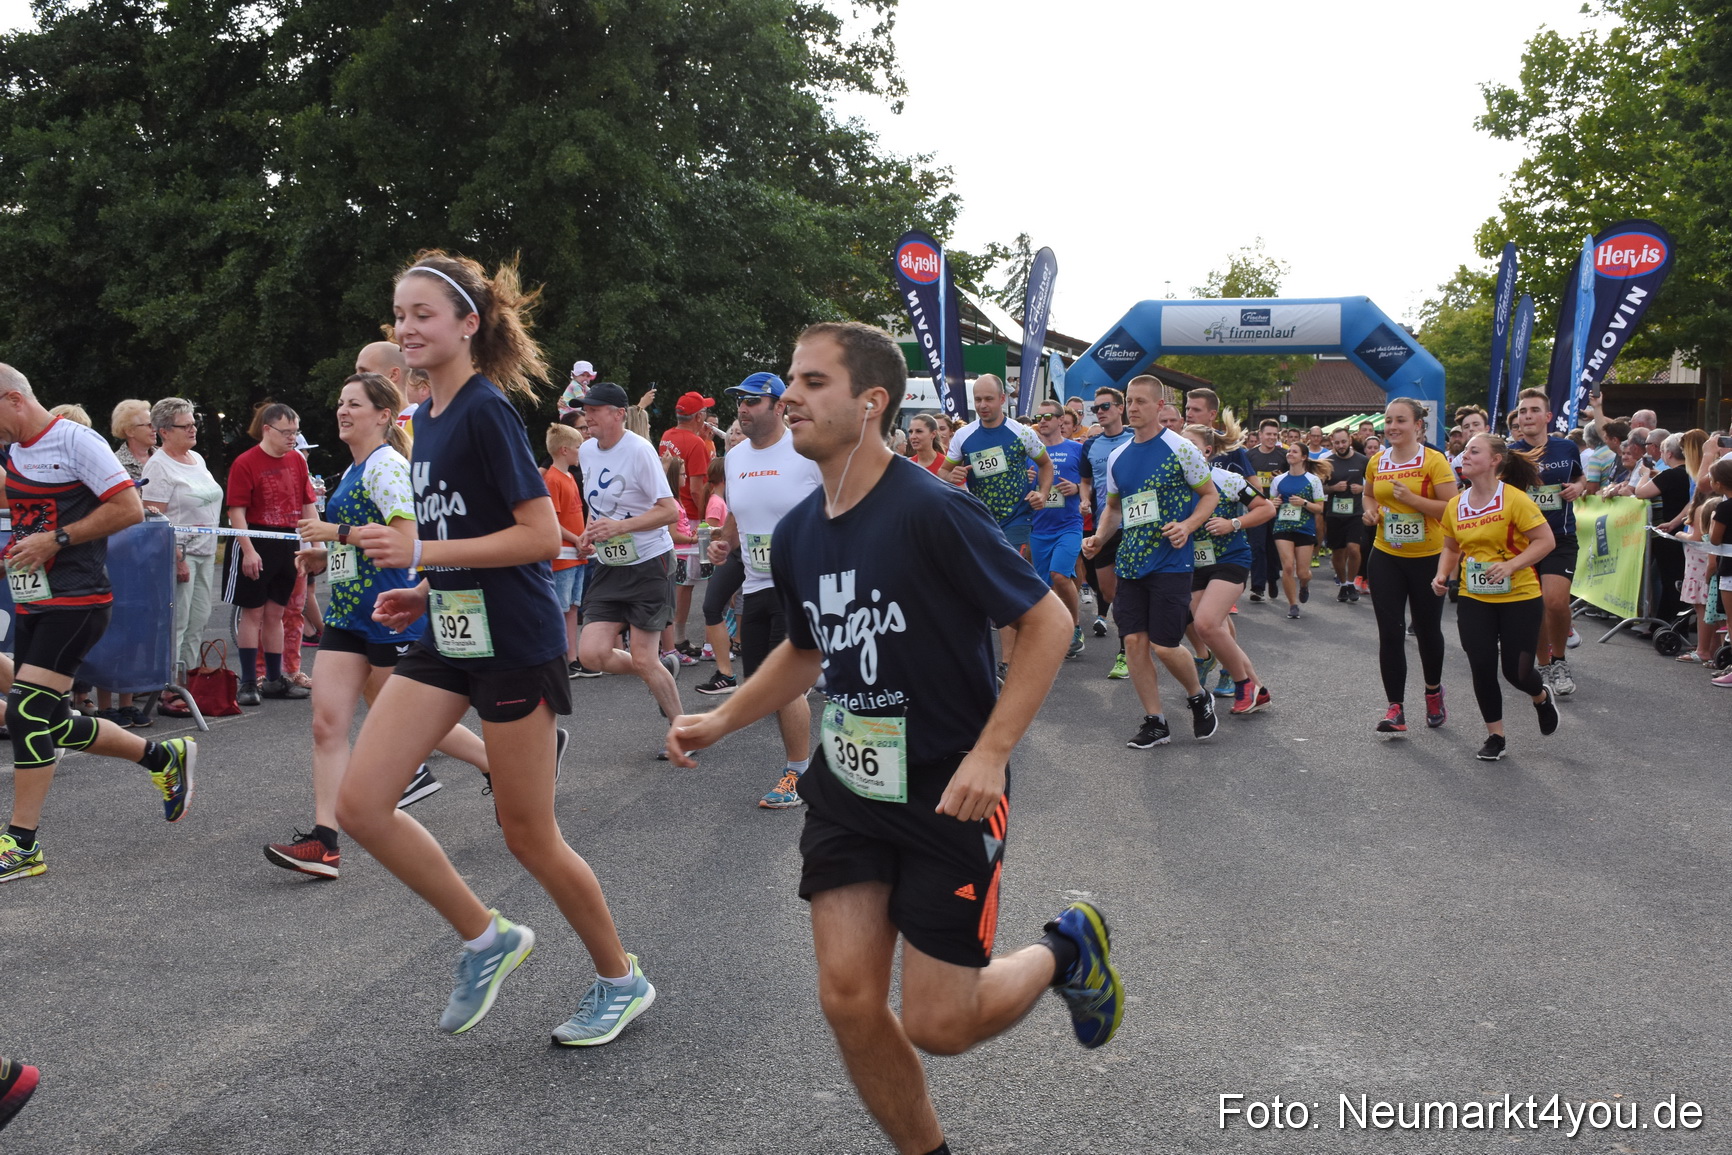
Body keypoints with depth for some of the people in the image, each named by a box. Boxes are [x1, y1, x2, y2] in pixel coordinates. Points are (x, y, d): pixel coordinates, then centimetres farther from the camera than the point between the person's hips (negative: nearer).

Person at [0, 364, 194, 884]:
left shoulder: (76, 441, -11)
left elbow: (130, 509, -16)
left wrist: (55, 539, -17)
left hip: (77, 601, -9)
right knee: (54, 724, 10)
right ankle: (164, 758, 27)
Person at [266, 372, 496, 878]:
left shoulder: (387, 465, -12)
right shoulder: (353, 470, 17)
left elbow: (406, 536, -24)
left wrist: (337, 532, -20)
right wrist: (324, 556, 12)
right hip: (347, 612, 9)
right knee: (327, 723, -2)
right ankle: (323, 840, -3)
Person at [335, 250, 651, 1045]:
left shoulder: (486, 412, -15)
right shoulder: (429, 417, 12)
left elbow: (541, 535, -20)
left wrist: (421, 552, -22)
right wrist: (421, 591, 8)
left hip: (513, 643, -8)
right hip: (450, 634, 9)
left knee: (527, 833, 2)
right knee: (360, 804, -1)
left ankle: (621, 979, 24)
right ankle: (486, 939, 16)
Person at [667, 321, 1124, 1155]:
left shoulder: (932, 513, -20)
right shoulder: (797, 534, 1)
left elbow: (1048, 622, -15)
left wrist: (990, 753, -21)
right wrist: (721, 721, 7)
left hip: (948, 796, -6)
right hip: (846, 789, 6)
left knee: (937, 1024, -1)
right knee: (847, 1000, 0)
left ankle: (1066, 950, 29)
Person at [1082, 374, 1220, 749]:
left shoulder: (1180, 449, -7)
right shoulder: (1117, 457, 10)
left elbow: (1210, 495, -1)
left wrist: (1187, 526, -18)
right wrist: (1098, 537, 3)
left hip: (1171, 561, -5)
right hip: (1130, 562, 6)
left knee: (1165, 645, -7)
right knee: (1134, 641, 1)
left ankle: (1198, 696, 23)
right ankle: (1154, 722, 13)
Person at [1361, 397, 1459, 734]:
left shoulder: (1434, 461, -11)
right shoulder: (1377, 462, 4)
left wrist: (1411, 498, -24)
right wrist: (1370, 510, 2)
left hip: (1427, 558, -3)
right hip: (1385, 557, 3)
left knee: (1427, 629, 11)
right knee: (1390, 632, -3)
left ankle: (1433, 691, 37)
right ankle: (1395, 708, -1)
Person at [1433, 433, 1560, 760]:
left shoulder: (1514, 499, -14)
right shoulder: (1455, 505, 2)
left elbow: (1545, 540, -14)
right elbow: (1451, 548, 16)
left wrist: (1511, 564, -25)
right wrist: (1443, 575, -2)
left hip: (1519, 598, -4)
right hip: (1474, 600, 4)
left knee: (1516, 671, -1)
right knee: (1481, 667, -2)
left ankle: (1541, 696, 37)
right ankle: (1495, 736, 16)